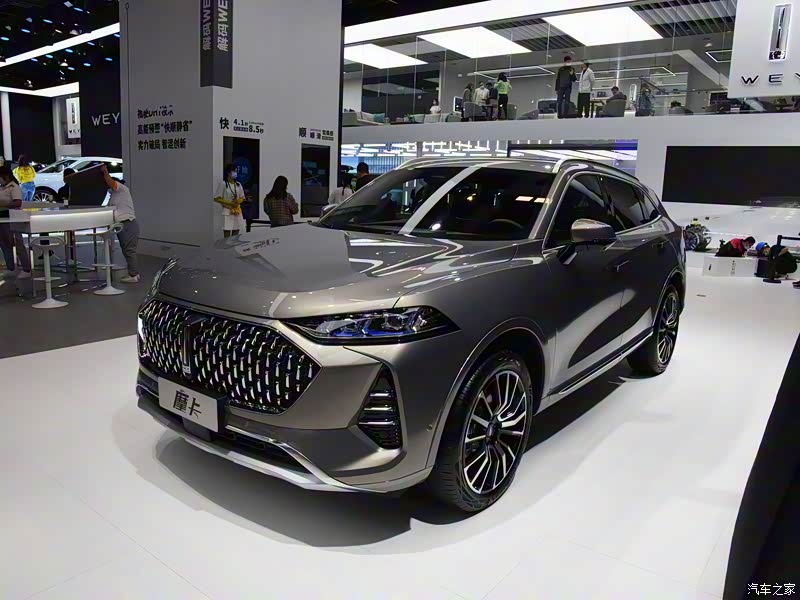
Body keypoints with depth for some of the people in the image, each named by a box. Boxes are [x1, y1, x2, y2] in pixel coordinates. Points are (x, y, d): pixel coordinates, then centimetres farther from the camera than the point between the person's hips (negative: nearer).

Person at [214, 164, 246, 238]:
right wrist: (229, 203, -16)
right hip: (227, 212, -5)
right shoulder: (223, 184, -7)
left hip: (237, 211, 5)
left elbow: (242, 197, 16)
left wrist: (238, 201, -8)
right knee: (227, 234, -5)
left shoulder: (238, 184, 8)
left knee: (236, 235, 6)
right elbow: (216, 198, -8)